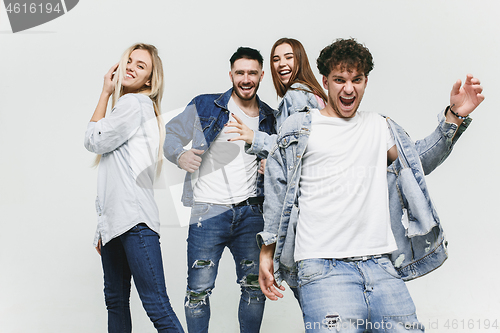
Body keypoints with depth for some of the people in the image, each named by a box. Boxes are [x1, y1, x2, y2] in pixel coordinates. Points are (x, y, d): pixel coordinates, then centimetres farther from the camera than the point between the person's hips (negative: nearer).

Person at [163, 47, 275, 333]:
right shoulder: (205, 107, 3)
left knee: (256, 285, 7)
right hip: (208, 212, -2)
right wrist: (180, 155, -13)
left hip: (250, 212, 3)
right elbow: (172, 134, 8)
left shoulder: (269, 119, 12)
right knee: (199, 288, -1)